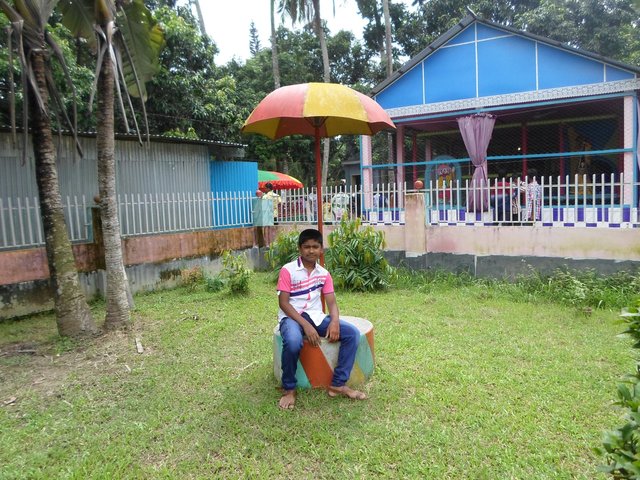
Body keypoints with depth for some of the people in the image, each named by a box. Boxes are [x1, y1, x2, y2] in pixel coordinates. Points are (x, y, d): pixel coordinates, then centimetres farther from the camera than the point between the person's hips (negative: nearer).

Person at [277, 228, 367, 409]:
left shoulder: (324, 274, 7)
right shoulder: (288, 270, -8)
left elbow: (331, 302, 4)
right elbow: (283, 303, -13)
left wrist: (334, 321, -19)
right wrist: (306, 325, -24)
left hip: (316, 317, 5)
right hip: (291, 317, -5)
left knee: (353, 333, -14)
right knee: (293, 341, -40)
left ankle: (338, 384, -3)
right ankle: (289, 389, -12)